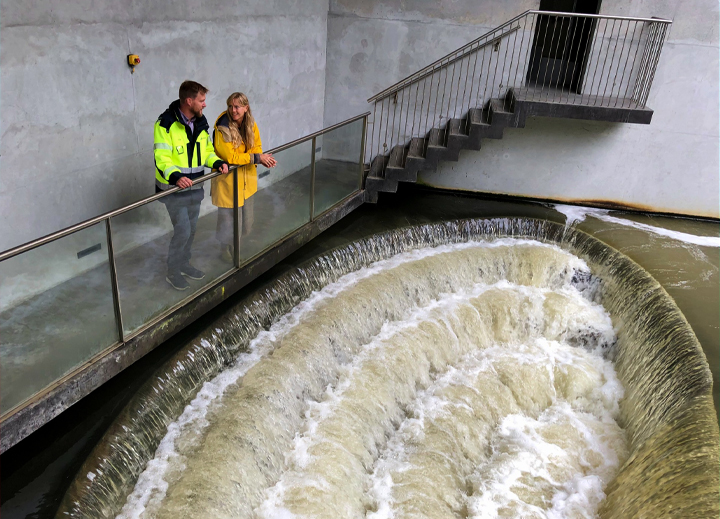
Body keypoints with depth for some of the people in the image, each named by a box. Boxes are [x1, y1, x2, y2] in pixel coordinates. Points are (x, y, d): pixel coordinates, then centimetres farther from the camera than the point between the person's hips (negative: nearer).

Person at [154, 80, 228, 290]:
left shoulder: (200, 123, 6)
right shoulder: (166, 124, -17)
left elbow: (207, 150, 16)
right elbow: (161, 157, -21)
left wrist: (217, 162, -5)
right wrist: (175, 176, -39)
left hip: (195, 187, 7)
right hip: (174, 189, -7)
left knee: (191, 229, 17)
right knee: (182, 231, -6)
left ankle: (184, 263, 37)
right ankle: (173, 272, 14)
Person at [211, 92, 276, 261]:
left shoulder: (250, 124, -4)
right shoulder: (223, 128, -24)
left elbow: (256, 146, 5)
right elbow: (230, 157, -27)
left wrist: (263, 158, -18)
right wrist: (257, 158, -27)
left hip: (246, 177, 7)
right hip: (227, 179, -7)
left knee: (246, 218, 20)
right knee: (229, 217, 3)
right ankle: (226, 249, 27)